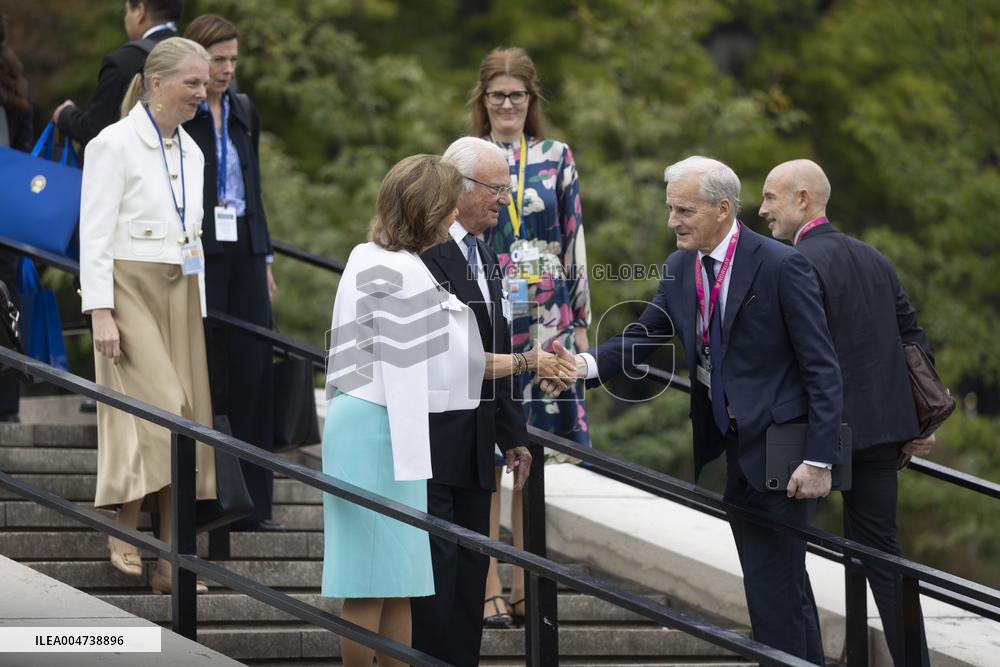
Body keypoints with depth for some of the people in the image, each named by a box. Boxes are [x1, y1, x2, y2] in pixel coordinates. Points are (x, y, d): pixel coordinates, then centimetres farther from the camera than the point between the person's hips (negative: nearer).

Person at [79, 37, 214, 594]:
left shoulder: (191, 151, 14)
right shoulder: (117, 144, -7)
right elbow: (95, 235, -10)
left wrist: (198, 306, 15)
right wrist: (101, 312, -17)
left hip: (181, 295, 7)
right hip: (132, 291, -7)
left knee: (185, 419, 1)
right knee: (155, 408, -17)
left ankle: (170, 562, 3)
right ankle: (125, 536, -4)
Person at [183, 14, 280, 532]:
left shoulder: (243, 112, 14)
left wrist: (265, 257, 17)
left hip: (243, 254, 6)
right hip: (197, 256, -6)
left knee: (251, 372, 3)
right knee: (203, 375, -3)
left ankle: (250, 503, 7)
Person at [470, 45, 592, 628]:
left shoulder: (557, 158, 9)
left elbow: (574, 240, 10)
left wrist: (580, 318, 6)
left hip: (545, 318, 2)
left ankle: (525, 583, 10)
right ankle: (489, 587, -3)